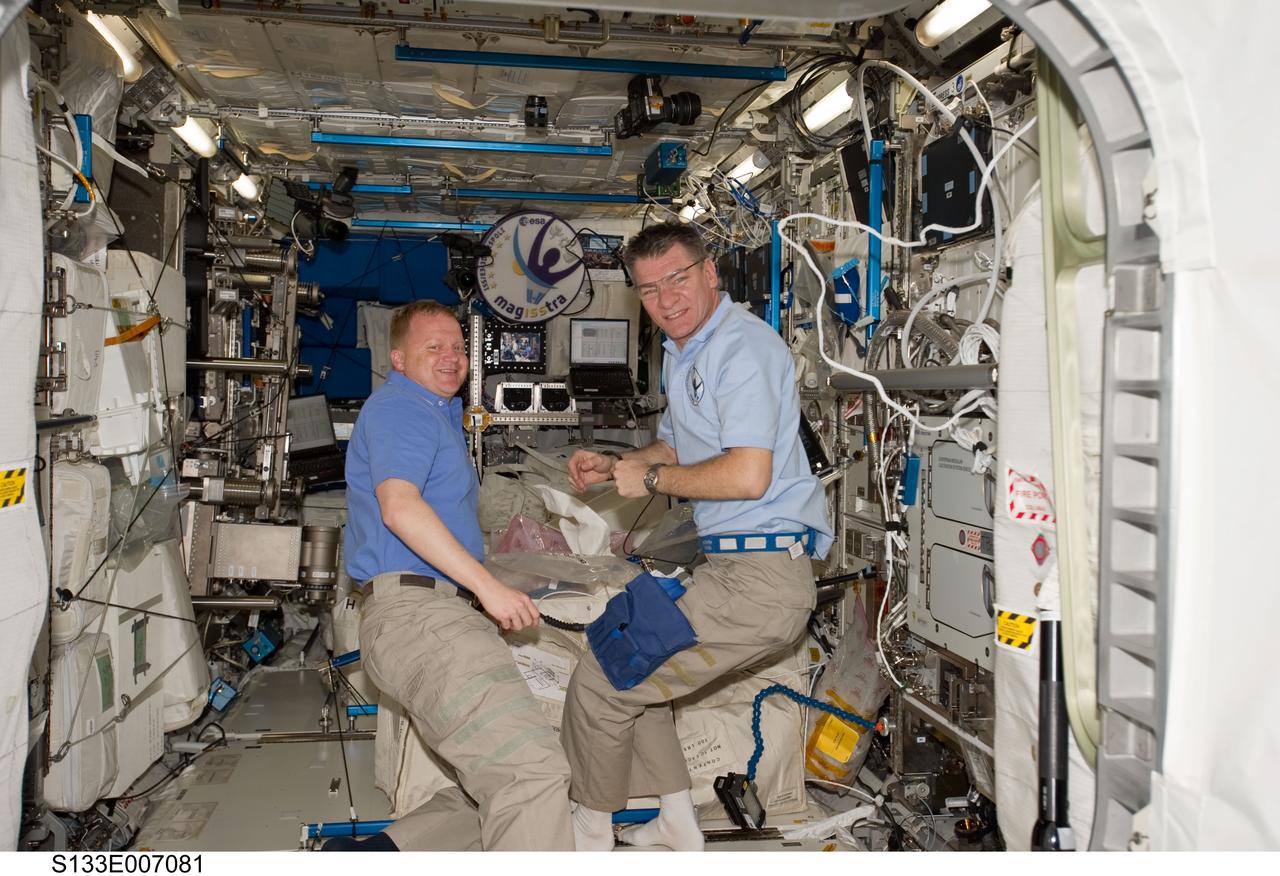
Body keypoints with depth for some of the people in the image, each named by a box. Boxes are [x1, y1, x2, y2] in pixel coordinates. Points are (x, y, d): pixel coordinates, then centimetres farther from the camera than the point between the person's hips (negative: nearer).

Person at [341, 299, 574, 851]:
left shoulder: (438, 412, 29)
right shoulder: (399, 407, -4)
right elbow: (399, 506, -22)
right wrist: (488, 586, -22)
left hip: (446, 612, 11)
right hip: (417, 611, -11)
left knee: (502, 778, 11)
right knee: (533, 767, -23)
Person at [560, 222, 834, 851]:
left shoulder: (743, 346, -16)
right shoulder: (682, 351, 17)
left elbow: (748, 475, -26)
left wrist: (651, 478, -13)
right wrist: (612, 467, 14)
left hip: (760, 579, -11)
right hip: (729, 563, 11)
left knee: (599, 684, -3)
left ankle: (590, 833, 20)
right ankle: (677, 824, 32)